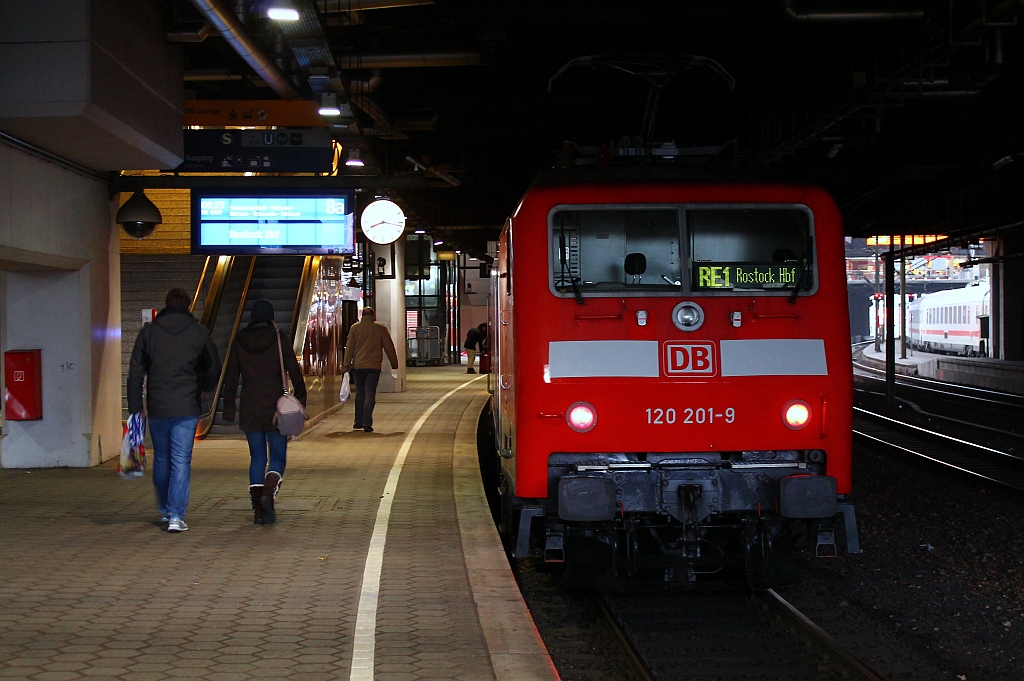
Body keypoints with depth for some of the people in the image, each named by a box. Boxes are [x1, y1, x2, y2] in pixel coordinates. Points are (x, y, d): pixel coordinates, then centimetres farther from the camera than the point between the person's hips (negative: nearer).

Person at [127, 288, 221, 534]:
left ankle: (165, 510, 29)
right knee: (181, 462, -2)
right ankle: (176, 516, -9)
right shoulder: (198, 331, 1)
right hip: (186, 408, -2)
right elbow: (214, 368, 8)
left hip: (157, 408, 2)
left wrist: (136, 407, 7)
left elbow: (135, 372, 3)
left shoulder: (148, 331, 5)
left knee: (161, 459, 17)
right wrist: (203, 388, 28)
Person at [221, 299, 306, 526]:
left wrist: (229, 408, 10)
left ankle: (257, 509, 4)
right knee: (278, 456, 6)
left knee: (257, 457, 11)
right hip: (275, 407, -2)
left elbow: (230, 377, 5)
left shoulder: (239, 341, 4)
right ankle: (268, 493, -21)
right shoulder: (279, 338, -4)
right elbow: (294, 370, -5)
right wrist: (300, 398, 3)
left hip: (249, 409, 2)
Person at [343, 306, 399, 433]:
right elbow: (389, 347, 6)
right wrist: (394, 362, 15)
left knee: (360, 393, 14)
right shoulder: (380, 328, 3)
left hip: (358, 366, 1)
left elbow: (349, 347, 2)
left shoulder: (355, 328, 4)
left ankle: (359, 422, 16)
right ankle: (367, 423, -13)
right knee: (370, 394, -3)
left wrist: (347, 363, 5)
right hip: (374, 366, -1)